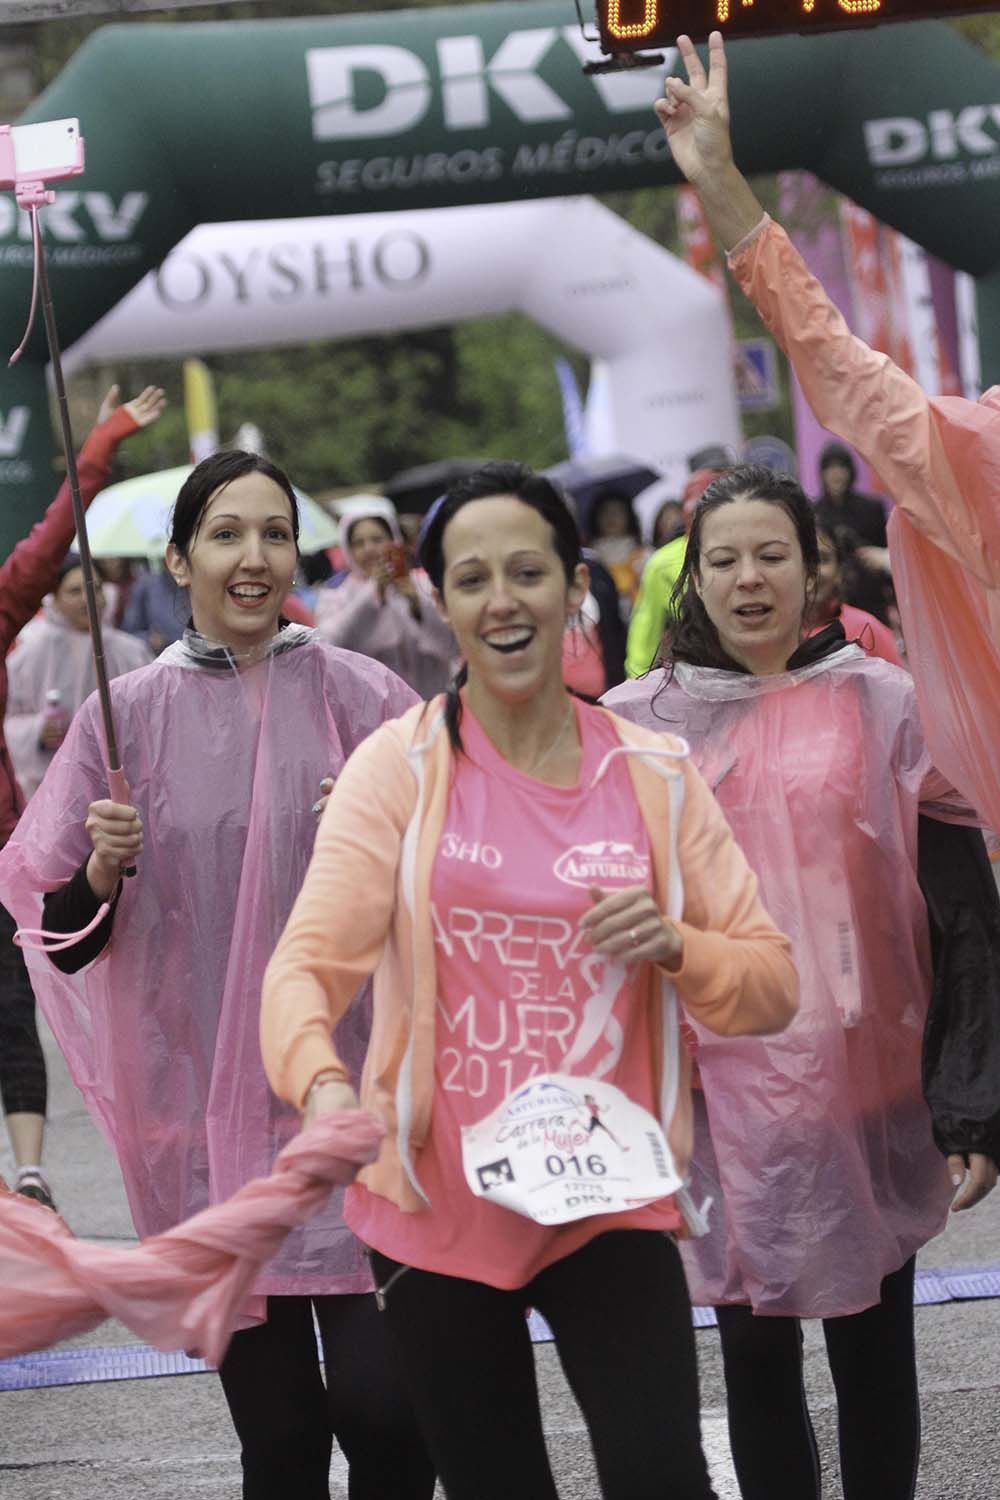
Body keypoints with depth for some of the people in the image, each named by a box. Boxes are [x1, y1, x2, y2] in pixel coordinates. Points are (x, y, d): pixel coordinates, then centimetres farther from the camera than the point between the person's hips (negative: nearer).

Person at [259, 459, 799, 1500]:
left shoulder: (652, 777, 3)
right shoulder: (399, 767, -3)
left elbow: (773, 986, 6)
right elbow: (309, 960, -13)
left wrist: (673, 945, -15)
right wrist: (322, 1084, -34)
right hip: (438, 1206, 0)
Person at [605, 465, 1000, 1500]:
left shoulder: (885, 707, 1)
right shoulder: (639, 726, 4)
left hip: (869, 1088, -1)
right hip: (723, 1092, 1)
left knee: (874, 1349, 7)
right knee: (755, 1348, 7)